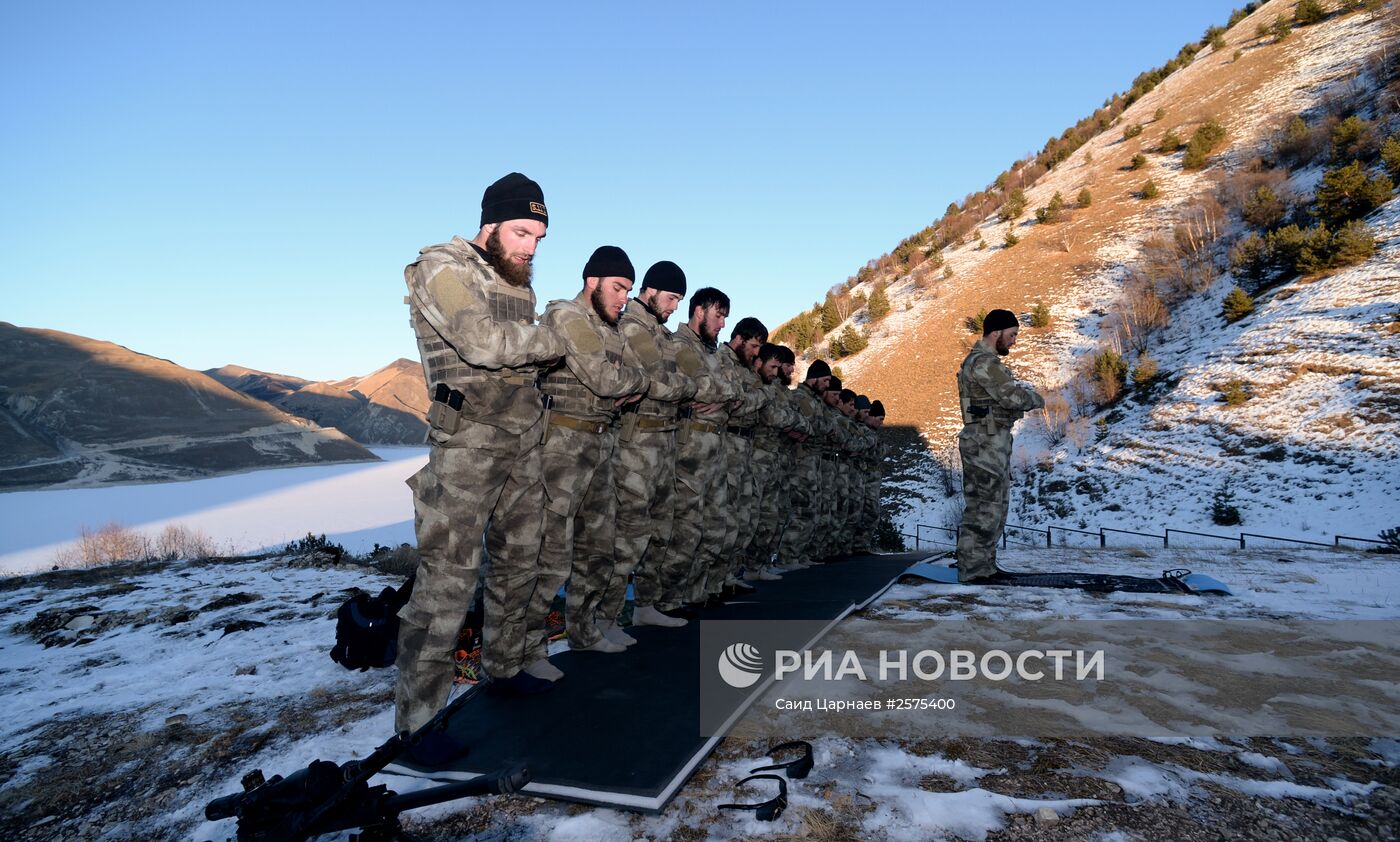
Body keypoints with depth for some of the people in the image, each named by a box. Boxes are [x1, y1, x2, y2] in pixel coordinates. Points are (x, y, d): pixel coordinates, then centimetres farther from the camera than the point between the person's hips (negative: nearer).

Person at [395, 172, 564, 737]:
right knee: (447, 578, -7)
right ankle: (416, 717, 3)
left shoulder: (519, 284, 17)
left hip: (524, 445, 8)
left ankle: (504, 665, 34)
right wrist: (558, 341, -10)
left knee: (518, 563, 16)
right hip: (467, 446, -8)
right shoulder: (442, 268, -7)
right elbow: (486, 343, -22)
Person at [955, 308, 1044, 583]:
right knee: (985, 508, -6)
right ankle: (972, 570, 1)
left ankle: (984, 565, 25)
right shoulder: (984, 362, -17)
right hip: (986, 443, -11)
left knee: (995, 505, 17)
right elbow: (1012, 396, -21)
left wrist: (1024, 397, 2)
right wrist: (1037, 399, -2)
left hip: (990, 442, 11)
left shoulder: (983, 360, 18)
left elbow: (1004, 396, 19)